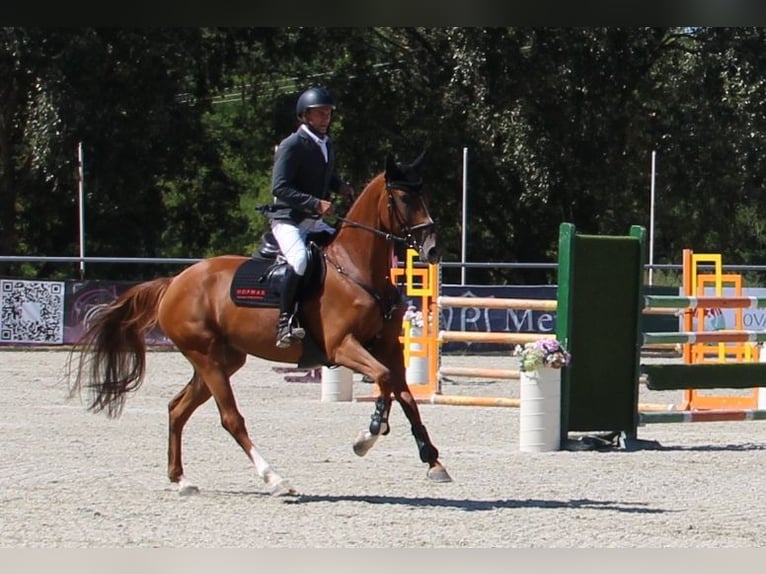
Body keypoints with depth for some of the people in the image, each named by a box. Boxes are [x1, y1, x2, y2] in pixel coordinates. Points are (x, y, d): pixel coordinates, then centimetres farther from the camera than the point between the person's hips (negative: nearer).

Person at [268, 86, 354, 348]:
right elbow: (280, 187, -21)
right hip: (287, 219, -9)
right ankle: (285, 322, -31)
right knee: (300, 259, -34)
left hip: (315, 221, 9)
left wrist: (342, 187, 6)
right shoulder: (292, 145, -12)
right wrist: (315, 203, -29)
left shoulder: (326, 145, 13)